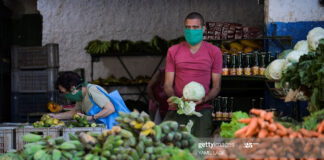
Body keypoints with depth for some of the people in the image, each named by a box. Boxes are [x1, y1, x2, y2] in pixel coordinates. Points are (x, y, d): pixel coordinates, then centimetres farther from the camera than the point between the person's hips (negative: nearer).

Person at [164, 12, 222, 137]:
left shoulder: (214, 52, 7)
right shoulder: (173, 51, 12)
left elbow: (216, 86, 7)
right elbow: (168, 84, 10)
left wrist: (204, 99, -15)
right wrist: (173, 98, -13)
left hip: (202, 109, -1)